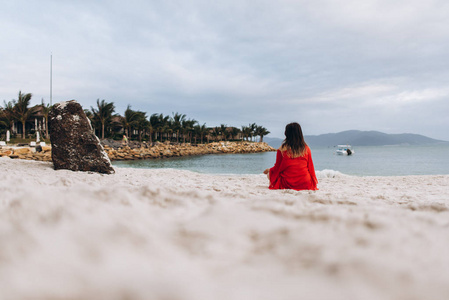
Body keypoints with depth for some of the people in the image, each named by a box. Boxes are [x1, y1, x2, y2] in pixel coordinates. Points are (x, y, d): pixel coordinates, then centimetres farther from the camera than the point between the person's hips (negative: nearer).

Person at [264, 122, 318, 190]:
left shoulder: (282, 149, -10)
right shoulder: (306, 149, -3)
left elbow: (277, 168, 0)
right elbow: (310, 167, 5)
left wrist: (269, 170, 22)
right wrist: (314, 182, 23)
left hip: (286, 184, -3)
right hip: (305, 185, 3)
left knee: (269, 173, 20)